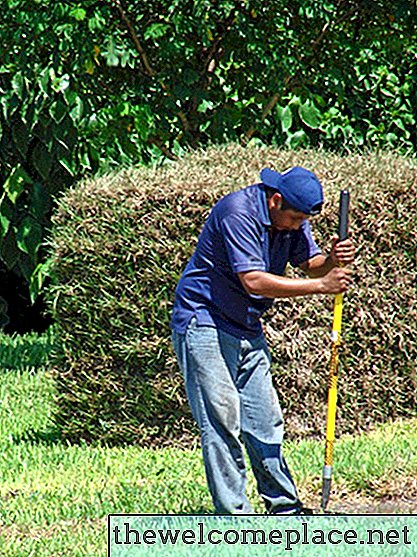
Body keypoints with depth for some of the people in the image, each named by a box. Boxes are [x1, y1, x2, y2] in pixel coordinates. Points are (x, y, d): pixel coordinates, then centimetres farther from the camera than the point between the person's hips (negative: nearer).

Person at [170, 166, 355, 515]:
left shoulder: (292, 218, 3)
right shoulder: (238, 212, -23)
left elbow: (311, 263, 3)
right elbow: (253, 281, -29)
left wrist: (333, 261, -21)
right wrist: (320, 285, -27)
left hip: (248, 329, 8)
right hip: (205, 325, -8)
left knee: (265, 421, 9)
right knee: (222, 420, -11)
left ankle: (285, 507, 17)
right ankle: (233, 515, -10)